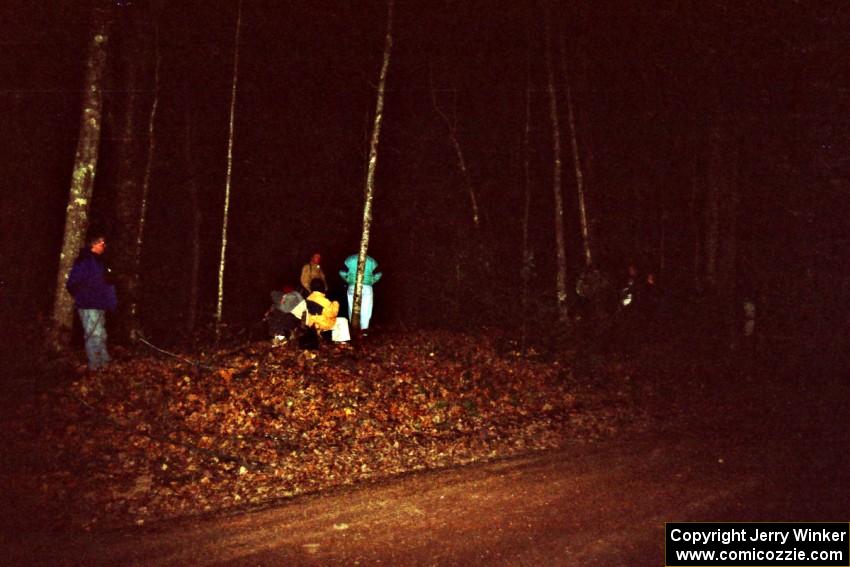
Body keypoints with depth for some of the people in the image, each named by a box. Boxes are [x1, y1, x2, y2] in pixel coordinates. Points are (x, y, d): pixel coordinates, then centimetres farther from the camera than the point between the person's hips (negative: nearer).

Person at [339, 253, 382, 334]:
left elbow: (342, 272, 2)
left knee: (352, 308, 7)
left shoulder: (350, 259, 7)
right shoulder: (371, 260, 9)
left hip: (353, 287, 0)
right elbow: (378, 274, 4)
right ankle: (364, 329, -3)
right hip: (367, 287, 0)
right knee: (366, 309, 2)